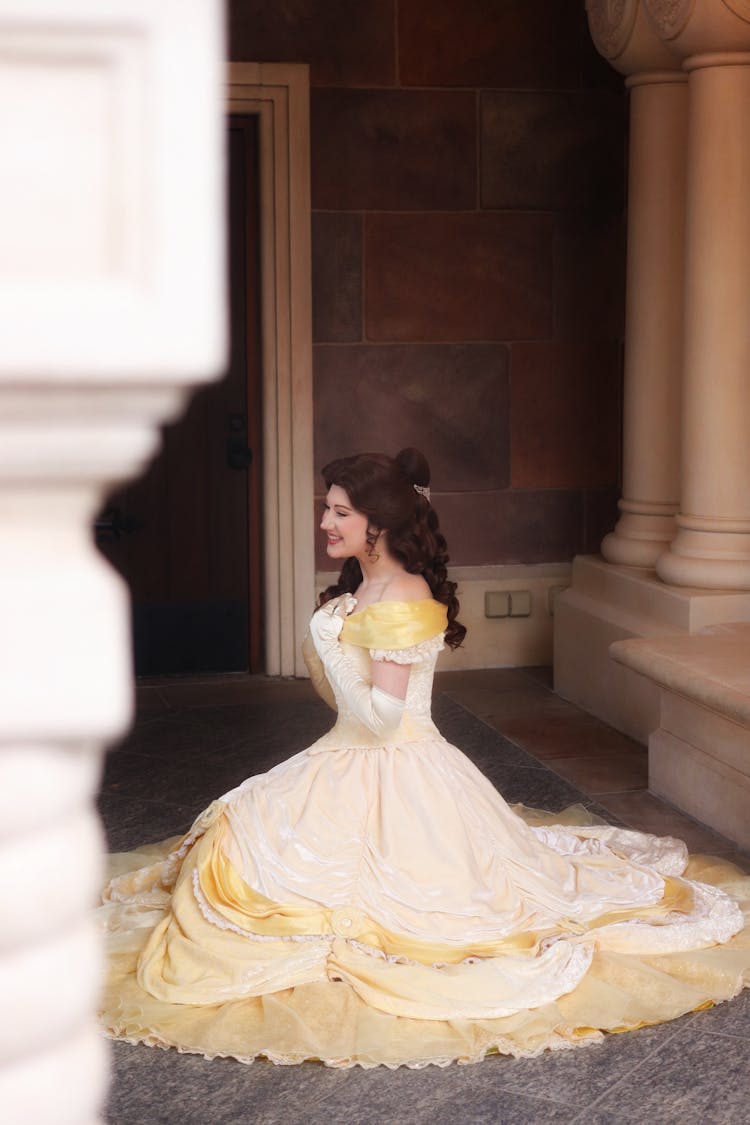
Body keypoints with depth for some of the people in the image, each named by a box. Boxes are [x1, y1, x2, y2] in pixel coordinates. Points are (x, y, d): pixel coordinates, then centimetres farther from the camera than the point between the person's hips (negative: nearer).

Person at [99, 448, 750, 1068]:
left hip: (397, 778, -9)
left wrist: (328, 644, -17)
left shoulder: (403, 599, -21)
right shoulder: (355, 592, 10)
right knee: (244, 827, 2)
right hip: (351, 763, 9)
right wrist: (318, 647, -3)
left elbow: (380, 713, -25)